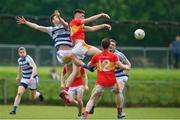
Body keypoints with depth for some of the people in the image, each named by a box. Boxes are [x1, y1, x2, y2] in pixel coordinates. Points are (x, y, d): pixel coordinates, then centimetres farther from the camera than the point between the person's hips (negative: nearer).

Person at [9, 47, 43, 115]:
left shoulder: (28, 58, -21)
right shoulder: (19, 60, 1)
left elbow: (34, 67, -33)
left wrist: (32, 76, -45)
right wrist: (18, 76, 27)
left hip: (32, 79, -5)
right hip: (24, 79, 5)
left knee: (33, 97, 8)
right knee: (19, 93, -14)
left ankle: (39, 94, 44)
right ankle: (14, 110, -13)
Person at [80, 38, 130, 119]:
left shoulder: (96, 56, 4)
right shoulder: (114, 56, -1)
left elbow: (89, 65, 16)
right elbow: (121, 66, -6)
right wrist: (126, 67, 16)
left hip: (100, 82, 0)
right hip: (112, 82, 0)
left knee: (92, 99, 1)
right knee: (118, 92, 31)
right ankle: (119, 113, 35)